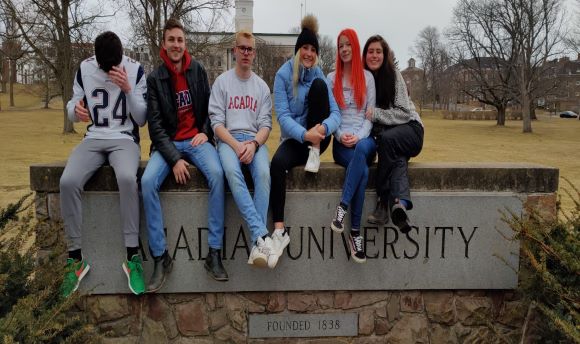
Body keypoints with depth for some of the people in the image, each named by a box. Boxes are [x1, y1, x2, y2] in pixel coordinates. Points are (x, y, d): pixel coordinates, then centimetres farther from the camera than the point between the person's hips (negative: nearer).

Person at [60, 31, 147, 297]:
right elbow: (72, 111, 10)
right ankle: (75, 257, -13)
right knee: (68, 181, -27)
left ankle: (132, 257, -27)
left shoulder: (135, 70, -2)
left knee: (127, 178, -36)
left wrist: (128, 90, -18)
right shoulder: (84, 69, 4)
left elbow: (141, 119, -3)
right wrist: (76, 110, -15)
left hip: (124, 139, -2)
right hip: (93, 139, 3)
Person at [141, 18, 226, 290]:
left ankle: (214, 254, -25)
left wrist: (205, 132, -4)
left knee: (216, 173, -31)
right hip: (167, 143, 0)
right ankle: (160, 257, -18)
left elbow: (209, 108, 16)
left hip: (196, 139, 1)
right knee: (148, 181, -29)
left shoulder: (198, 71, 6)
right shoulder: (155, 79, 0)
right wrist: (174, 159, -17)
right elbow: (155, 124, -5)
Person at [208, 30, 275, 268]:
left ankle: (257, 243, -35)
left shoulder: (261, 86, 16)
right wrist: (236, 145, -15)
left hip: (255, 139, 2)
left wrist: (254, 144, -14)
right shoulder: (222, 82, 10)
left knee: (263, 174, -32)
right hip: (228, 139, -1)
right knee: (232, 172, -36)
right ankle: (262, 235, -41)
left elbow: (266, 124, 7)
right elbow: (216, 122, 0)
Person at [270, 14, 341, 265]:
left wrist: (324, 128, -31)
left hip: (317, 136, 1)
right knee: (277, 163, -36)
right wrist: (304, 134, -33)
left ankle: (315, 152, -18)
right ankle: (279, 230, -33)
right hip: (294, 138, -1)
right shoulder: (283, 75, -3)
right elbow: (283, 115, -14)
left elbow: (335, 112, -7)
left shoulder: (320, 75, 3)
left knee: (318, 85, -20)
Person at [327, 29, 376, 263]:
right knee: (362, 169, -33)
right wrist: (341, 136, -10)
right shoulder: (331, 78, 14)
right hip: (341, 141, -1)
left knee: (362, 149, -40)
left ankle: (342, 207, -39)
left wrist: (359, 137, -11)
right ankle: (355, 232, -30)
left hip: (364, 138, 1)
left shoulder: (367, 77, 14)